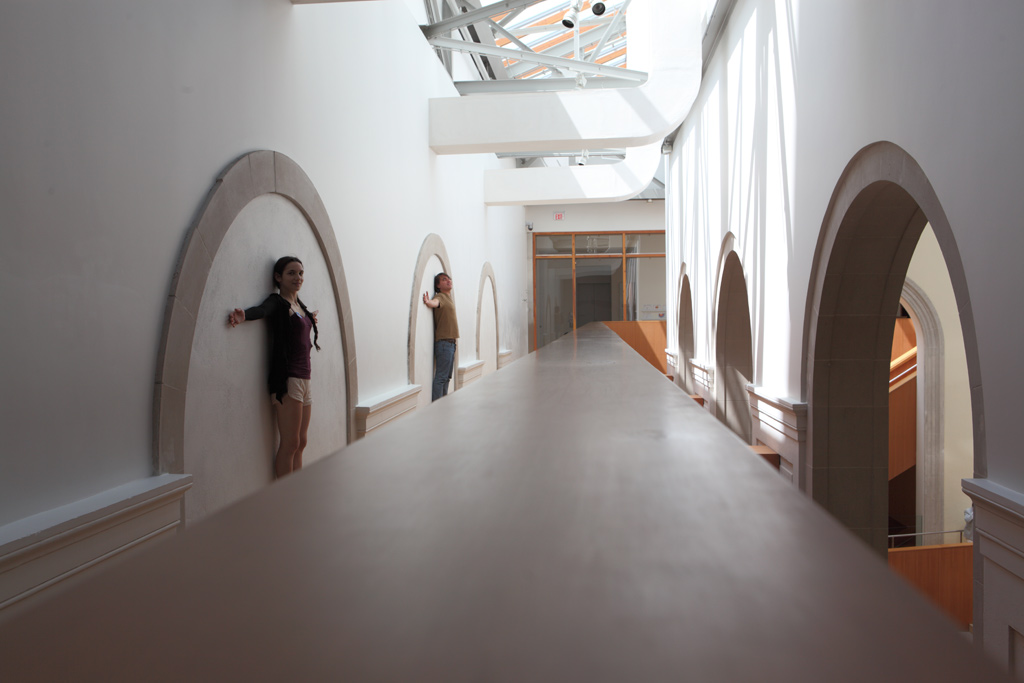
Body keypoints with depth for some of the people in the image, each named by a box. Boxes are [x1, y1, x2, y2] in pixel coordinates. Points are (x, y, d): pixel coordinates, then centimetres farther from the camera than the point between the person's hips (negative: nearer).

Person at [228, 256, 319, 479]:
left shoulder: (300, 305, 17)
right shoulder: (277, 302, -5)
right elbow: (261, 310, -28)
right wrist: (243, 315, -47)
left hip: (304, 379, 8)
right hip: (288, 379, -8)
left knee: (300, 444, 10)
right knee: (290, 444, -8)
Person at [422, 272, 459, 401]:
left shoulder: (449, 298, 18)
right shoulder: (440, 296, -10)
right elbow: (434, 302, -35)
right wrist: (428, 301, -51)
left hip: (450, 342, 10)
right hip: (443, 341, -10)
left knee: (446, 377, 14)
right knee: (441, 377, -11)